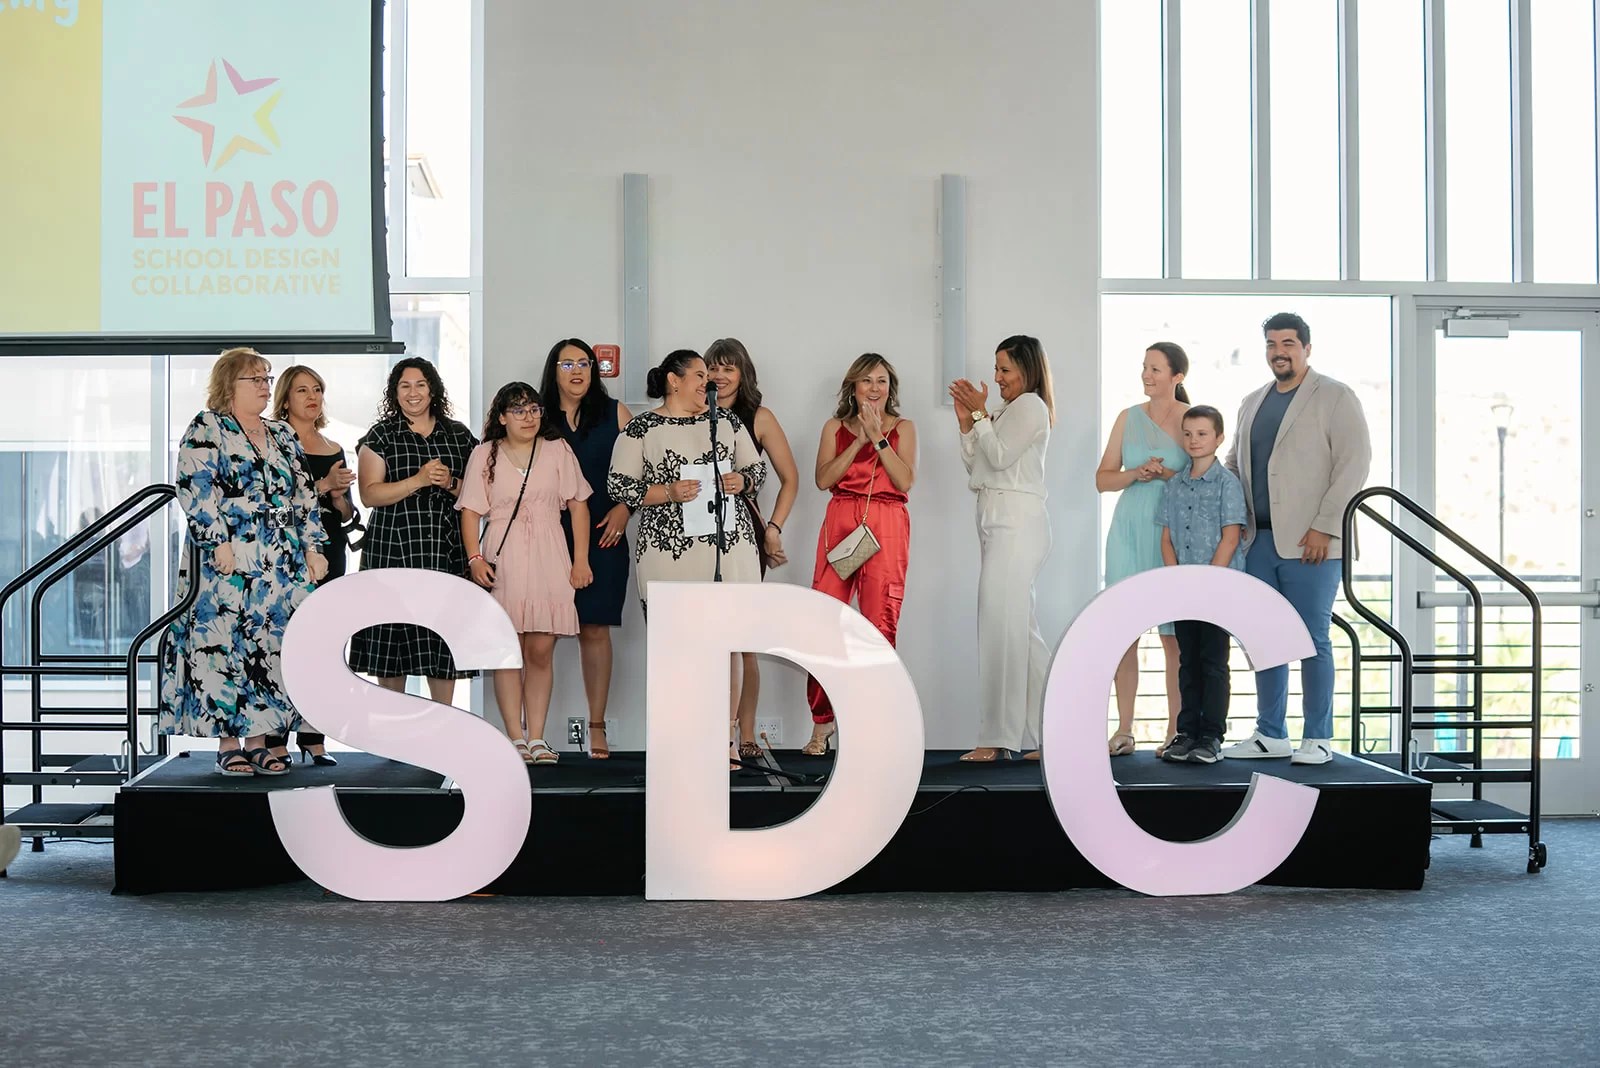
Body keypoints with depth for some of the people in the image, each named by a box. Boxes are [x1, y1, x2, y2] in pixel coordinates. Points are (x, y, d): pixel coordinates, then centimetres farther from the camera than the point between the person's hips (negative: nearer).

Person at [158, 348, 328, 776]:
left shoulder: (282, 437, 18)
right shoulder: (206, 429, 0)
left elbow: (304, 496, 17)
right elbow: (196, 489, -10)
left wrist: (313, 548, 8)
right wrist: (219, 543, -18)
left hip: (282, 569, 6)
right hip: (227, 563, -5)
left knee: (270, 650, 4)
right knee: (224, 648, -5)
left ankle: (257, 740, 10)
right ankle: (228, 744, 2)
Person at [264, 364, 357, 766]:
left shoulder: (334, 450, 16)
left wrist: (338, 496, -4)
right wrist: (323, 485, -15)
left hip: (328, 553, 5)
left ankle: (314, 739, 10)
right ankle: (275, 741, -2)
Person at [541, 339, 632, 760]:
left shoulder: (615, 412, 8)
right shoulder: (539, 417, 9)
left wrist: (624, 508, -6)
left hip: (602, 535, 0)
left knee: (595, 628, -2)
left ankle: (597, 727, 3)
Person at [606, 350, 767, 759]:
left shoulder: (727, 421, 15)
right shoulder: (642, 428, 3)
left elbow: (758, 468, 19)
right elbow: (618, 485, -2)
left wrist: (742, 480, -3)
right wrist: (668, 492, -13)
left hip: (730, 544, 3)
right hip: (670, 550, -3)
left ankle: (735, 733, 5)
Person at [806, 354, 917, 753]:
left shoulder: (903, 428, 12)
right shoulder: (835, 427, 14)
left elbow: (905, 481, -2)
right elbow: (823, 479, 0)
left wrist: (878, 438, -8)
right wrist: (860, 440, -5)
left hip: (886, 529, -1)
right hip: (840, 524, 1)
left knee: (881, 626, -5)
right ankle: (823, 722, 7)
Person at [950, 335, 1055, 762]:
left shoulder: (1031, 405, -3)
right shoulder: (1007, 412, 24)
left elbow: (999, 456, -12)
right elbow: (976, 465, 20)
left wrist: (980, 413, -4)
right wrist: (966, 422, 11)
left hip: (1016, 523, -10)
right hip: (997, 523, 10)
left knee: (1002, 626, -11)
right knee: (1021, 629, 8)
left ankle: (997, 738, -11)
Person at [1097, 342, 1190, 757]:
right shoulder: (1128, 418, 11)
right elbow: (1103, 479, 10)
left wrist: (1168, 474, -15)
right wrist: (1137, 473, -7)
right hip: (1129, 530, 3)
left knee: (1174, 635, -1)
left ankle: (1175, 731, 7)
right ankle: (1124, 731, 6)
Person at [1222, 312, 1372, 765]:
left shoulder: (1335, 397, -1)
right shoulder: (1252, 403, 18)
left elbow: (1354, 463, -9)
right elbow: (1235, 463, 25)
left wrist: (1324, 528, -15)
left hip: (1311, 542, -6)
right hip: (1260, 539, 6)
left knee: (1312, 639, -3)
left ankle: (1318, 739, 5)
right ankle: (1270, 735, 16)